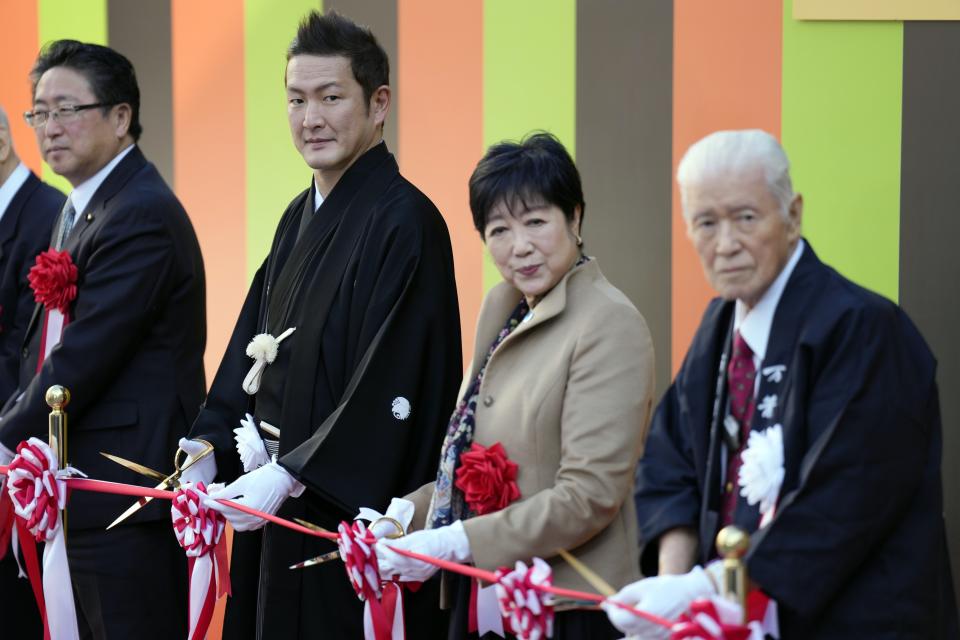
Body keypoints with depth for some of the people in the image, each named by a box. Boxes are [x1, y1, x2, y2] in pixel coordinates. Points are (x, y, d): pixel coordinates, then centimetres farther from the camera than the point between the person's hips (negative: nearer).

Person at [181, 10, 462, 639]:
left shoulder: (404, 221, -14)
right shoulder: (302, 217, 13)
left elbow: (392, 384, -20)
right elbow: (254, 346, 15)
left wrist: (290, 476, -23)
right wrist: (210, 447, 0)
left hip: (355, 511, -8)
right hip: (282, 507, 8)